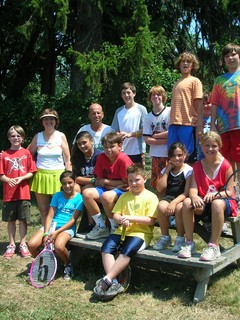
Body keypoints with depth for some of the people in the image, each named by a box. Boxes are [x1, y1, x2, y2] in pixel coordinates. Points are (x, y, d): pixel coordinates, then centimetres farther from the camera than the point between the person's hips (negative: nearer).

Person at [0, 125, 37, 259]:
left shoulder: (26, 153, 1)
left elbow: (31, 172, 0)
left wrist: (21, 178, -17)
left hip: (23, 192, -1)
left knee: (23, 219, 5)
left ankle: (23, 244, 17)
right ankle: (11, 245, 20)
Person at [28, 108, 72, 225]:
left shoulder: (61, 136, 1)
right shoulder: (37, 137, 5)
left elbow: (67, 160, 1)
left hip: (57, 176, -2)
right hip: (41, 176, 2)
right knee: (43, 210, 7)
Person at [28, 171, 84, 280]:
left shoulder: (78, 198, 0)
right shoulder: (57, 196, 10)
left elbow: (73, 220, -6)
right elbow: (49, 216, 4)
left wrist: (57, 232, -16)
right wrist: (46, 233, -12)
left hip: (67, 227, -4)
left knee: (59, 246, -36)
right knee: (32, 244, -20)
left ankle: (68, 265, -1)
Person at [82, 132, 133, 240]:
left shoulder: (123, 159, -17)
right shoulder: (101, 158, 1)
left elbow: (126, 183, -16)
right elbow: (98, 181, 3)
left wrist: (106, 181, -9)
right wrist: (116, 184, -14)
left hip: (123, 191, -7)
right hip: (107, 189, 7)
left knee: (106, 196, -35)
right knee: (87, 193, -15)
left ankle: (115, 229, -14)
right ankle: (101, 227, -4)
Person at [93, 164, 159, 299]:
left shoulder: (151, 197, -1)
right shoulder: (125, 196, 18)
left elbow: (151, 220, -10)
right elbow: (115, 214, 14)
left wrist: (129, 218, -15)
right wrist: (121, 220, -11)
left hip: (141, 233, -5)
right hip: (123, 230, 5)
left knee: (126, 252, -33)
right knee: (106, 248, -21)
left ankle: (107, 280, -26)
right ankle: (114, 283, -25)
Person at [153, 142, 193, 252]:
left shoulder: (188, 170, -1)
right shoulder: (166, 170, 12)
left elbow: (186, 192, -10)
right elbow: (160, 189, -2)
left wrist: (174, 202, -26)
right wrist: (167, 170, -2)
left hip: (182, 199, -3)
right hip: (168, 197, 3)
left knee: (179, 208, -37)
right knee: (161, 206, -31)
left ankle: (180, 238, -13)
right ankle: (165, 237, -9)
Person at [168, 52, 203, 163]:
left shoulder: (195, 81, 4)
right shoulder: (177, 83, 20)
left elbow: (199, 105, -3)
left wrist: (200, 127, -12)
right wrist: (171, 123, 12)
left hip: (188, 124, -5)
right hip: (174, 124, 6)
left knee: (189, 157, -3)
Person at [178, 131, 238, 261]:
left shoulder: (225, 166, -5)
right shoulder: (197, 166, 7)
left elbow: (230, 192, -8)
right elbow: (193, 189, -3)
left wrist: (215, 194, -28)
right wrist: (194, 197, -27)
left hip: (223, 202, -3)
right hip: (203, 203, 4)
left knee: (217, 204, -39)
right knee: (187, 202, -27)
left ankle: (214, 246, -31)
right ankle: (189, 244, -19)